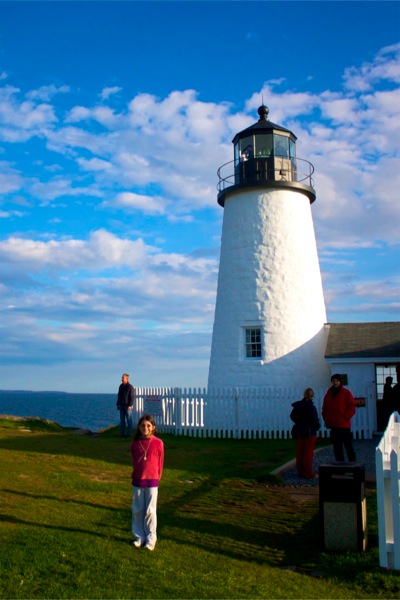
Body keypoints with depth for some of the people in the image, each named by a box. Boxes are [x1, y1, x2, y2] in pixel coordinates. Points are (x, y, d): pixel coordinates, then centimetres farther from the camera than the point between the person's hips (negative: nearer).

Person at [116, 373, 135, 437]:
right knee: (122, 420, 8)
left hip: (127, 406, -6)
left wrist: (130, 405, -16)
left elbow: (132, 397, -11)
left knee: (129, 420, -1)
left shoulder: (130, 387, -9)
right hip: (121, 405, 6)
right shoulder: (121, 386, 11)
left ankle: (129, 433, 4)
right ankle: (122, 433, 13)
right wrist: (118, 404, 11)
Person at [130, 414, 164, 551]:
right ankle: (139, 536, 23)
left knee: (150, 511, 4)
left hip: (152, 481, -3)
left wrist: (157, 477, 6)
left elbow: (160, 462, 1)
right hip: (137, 481, 3)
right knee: (137, 510, 9)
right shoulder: (135, 444, -1)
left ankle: (151, 539, 16)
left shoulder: (158, 443, -8)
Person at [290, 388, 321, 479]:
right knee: (308, 453, 1)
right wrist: (317, 426, 4)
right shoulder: (311, 407, -18)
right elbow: (314, 420, -17)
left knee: (300, 452, 11)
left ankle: (301, 471, 18)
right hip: (310, 432, -6)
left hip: (300, 432, 6)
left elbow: (292, 416, 11)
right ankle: (308, 473, 6)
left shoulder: (298, 405, 1)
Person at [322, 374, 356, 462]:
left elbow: (352, 407, -4)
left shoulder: (346, 393, -2)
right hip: (333, 425, 5)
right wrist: (326, 419, 5)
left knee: (348, 446, -1)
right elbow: (324, 409, 17)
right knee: (337, 447, 9)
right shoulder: (328, 394, 11)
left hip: (344, 425, -5)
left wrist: (345, 417, -12)